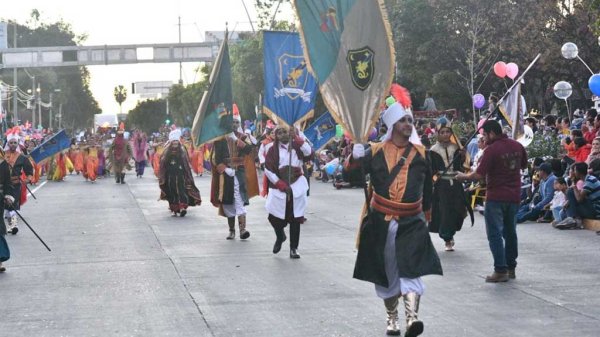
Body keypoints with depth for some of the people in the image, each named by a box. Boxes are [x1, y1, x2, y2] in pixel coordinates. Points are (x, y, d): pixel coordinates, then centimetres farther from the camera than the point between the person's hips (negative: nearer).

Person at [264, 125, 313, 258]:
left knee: (295, 218, -1)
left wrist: (296, 138, -18)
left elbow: (309, 154, -14)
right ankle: (280, 236, 32)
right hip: (279, 187, 0)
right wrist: (281, 185, -12)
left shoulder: (296, 146, 4)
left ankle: (293, 248, 8)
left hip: (297, 186, 0)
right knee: (274, 216, -1)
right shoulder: (273, 150, 2)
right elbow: (268, 169, -4)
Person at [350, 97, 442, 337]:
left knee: (411, 268, -16)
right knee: (386, 271, 10)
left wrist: (426, 212, 20)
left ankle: (412, 317, -26)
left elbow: (427, 188, 14)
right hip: (381, 222, 0)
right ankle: (392, 318, 26)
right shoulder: (375, 152, -1)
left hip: (411, 223, 0)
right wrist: (355, 159, -24)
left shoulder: (420, 154, 3)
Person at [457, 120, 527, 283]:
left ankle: (501, 270, -6)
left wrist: (463, 176, -3)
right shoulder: (517, 146, 4)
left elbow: (479, 174, -18)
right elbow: (523, 166, 19)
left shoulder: (491, 150, -16)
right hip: (514, 195, 7)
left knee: (495, 233, -2)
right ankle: (511, 268, 22)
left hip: (496, 197, -7)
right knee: (510, 232, 16)